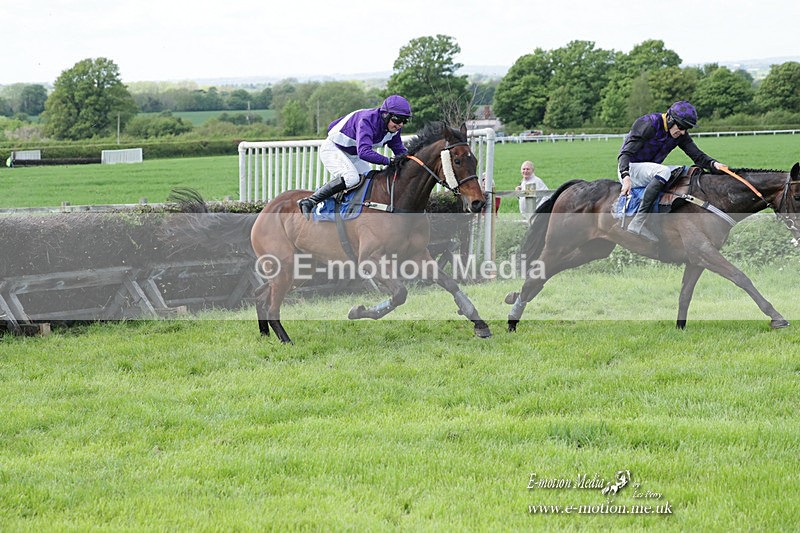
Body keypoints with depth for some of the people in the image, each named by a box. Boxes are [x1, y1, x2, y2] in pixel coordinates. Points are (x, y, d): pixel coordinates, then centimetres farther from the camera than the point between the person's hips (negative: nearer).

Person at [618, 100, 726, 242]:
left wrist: (714, 164, -26)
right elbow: (626, 153, -25)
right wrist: (625, 177, -41)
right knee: (663, 171, -34)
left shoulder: (681, 135, 1)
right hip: (630, 169, -8)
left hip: (650, 171, 8)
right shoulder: (649, 125, -21)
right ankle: (638, 222, -43)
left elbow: (698, 156, -3)